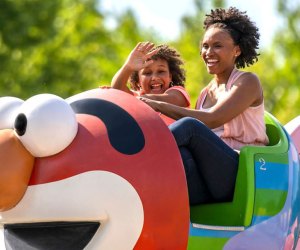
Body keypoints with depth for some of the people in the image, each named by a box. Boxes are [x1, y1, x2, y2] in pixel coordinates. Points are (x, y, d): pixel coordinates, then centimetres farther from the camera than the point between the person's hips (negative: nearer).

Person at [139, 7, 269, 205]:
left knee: (189, 126, -29)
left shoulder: (248, 82, 4)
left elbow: (212, 120, -12)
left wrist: (159, 106, -14)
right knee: (180, 154, -32)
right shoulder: (205, 94, 24)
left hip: (243, 176, -5)